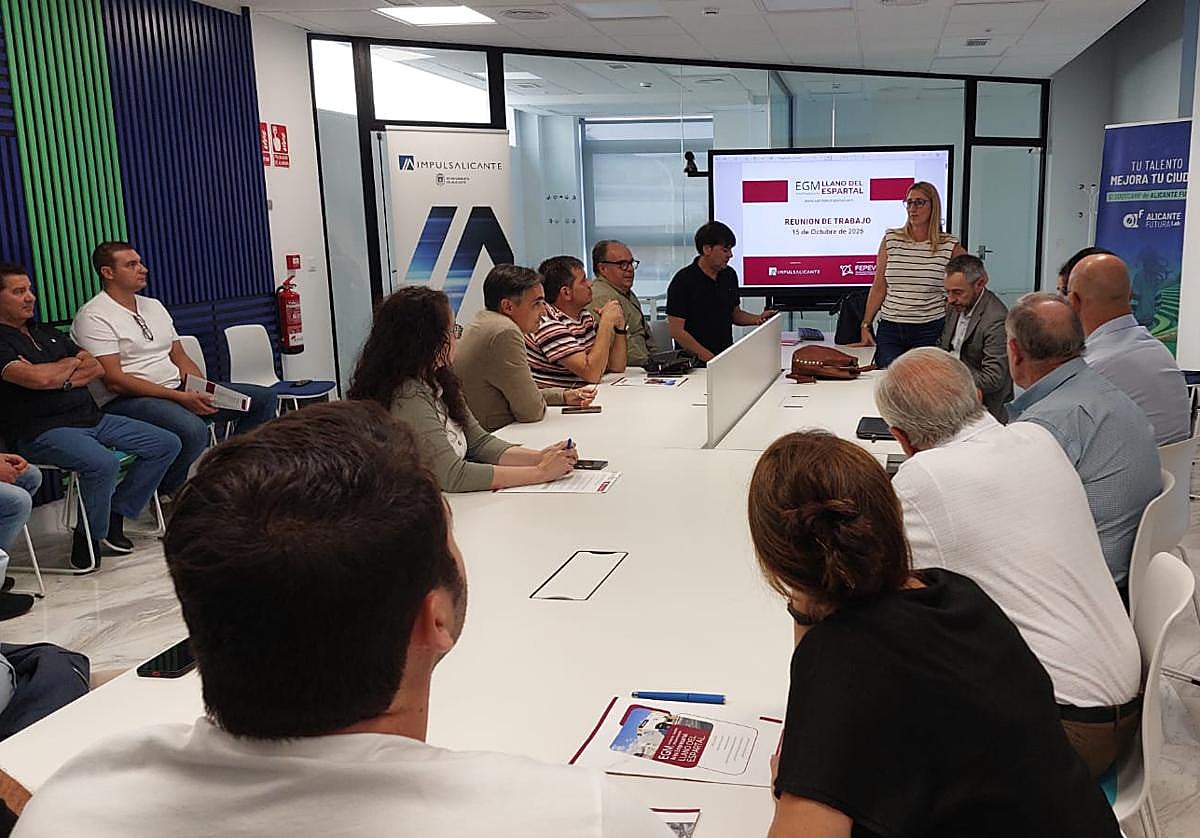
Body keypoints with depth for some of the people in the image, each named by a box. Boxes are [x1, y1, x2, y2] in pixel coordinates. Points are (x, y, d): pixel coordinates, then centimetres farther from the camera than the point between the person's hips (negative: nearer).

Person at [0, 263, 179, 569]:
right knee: (103, 463, -37)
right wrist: (73, 363, -1)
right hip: (42, 431, -8)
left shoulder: (47, 334, 21)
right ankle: (88, 537, -11)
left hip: (91, 417, 9)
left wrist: (62, 379, -6)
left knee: (166, 443, 0)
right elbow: (37, 378, -21)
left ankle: (115, 515, 7)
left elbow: (98, 368, 14)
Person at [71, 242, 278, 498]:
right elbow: (115, 380, -16)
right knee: (193, 429, -40)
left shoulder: (154, 306, 19)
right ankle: (168, 498, -14)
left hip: (180, 391, 8)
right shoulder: (94, 316, -7)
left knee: (264, 398, 0)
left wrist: (204, 392, -4)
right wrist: (179, 397, -21)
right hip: (128, 401, -8)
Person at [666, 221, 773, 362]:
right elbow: (676, 331, -12)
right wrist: (710, 359, -18)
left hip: (728, 357, 6)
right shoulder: (683, 280, -8)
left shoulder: (730, 275, 12)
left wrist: (758, 319, 3)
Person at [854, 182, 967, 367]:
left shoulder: (949, 246, 0)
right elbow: (879, 287, 6)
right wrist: (866, 326, 2)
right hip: (890, 329, 2)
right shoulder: (890, 239, 6)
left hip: (930, 332, -1)